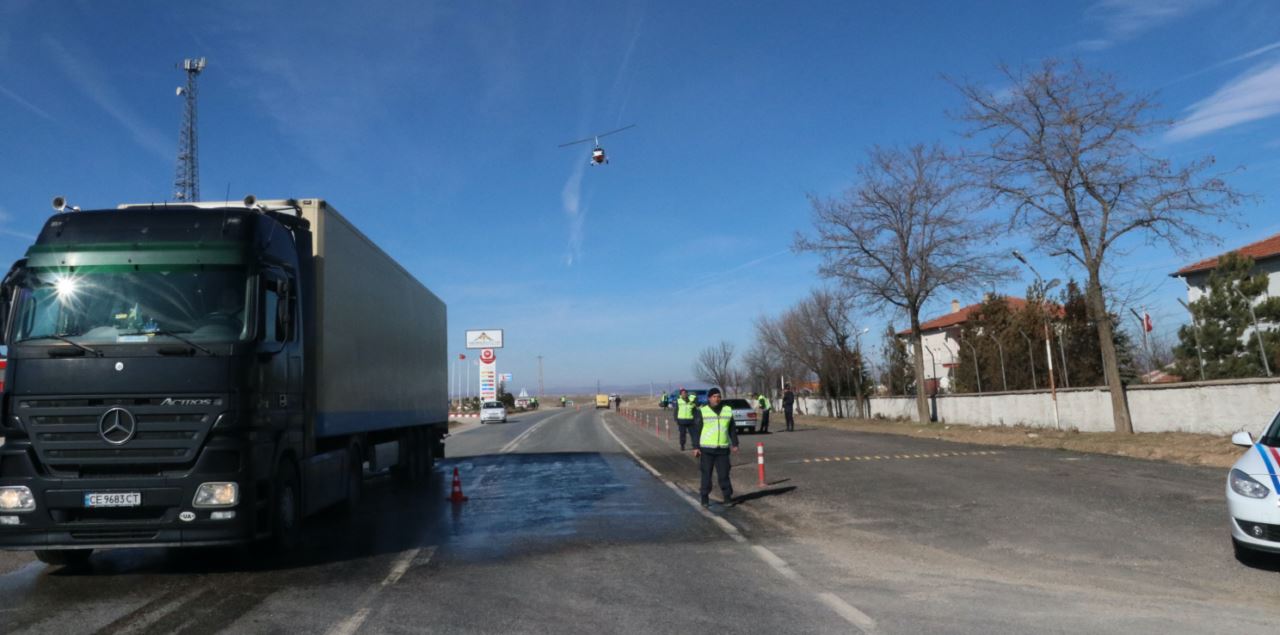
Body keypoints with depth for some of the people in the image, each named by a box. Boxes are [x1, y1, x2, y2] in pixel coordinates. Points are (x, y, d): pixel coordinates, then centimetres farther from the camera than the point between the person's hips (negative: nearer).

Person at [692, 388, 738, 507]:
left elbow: (732, 429, 14)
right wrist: (696, 447, -5)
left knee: (724, 474, 3)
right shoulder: (702, 411, -1)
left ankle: (727, 497, 11)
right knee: (706, 474, 2)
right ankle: (704, 497, 12)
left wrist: (734, 444, 10)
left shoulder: (728, 411, 9)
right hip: (706, 449, -2)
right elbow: (696, 431, -1)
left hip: (723, 449, 2)